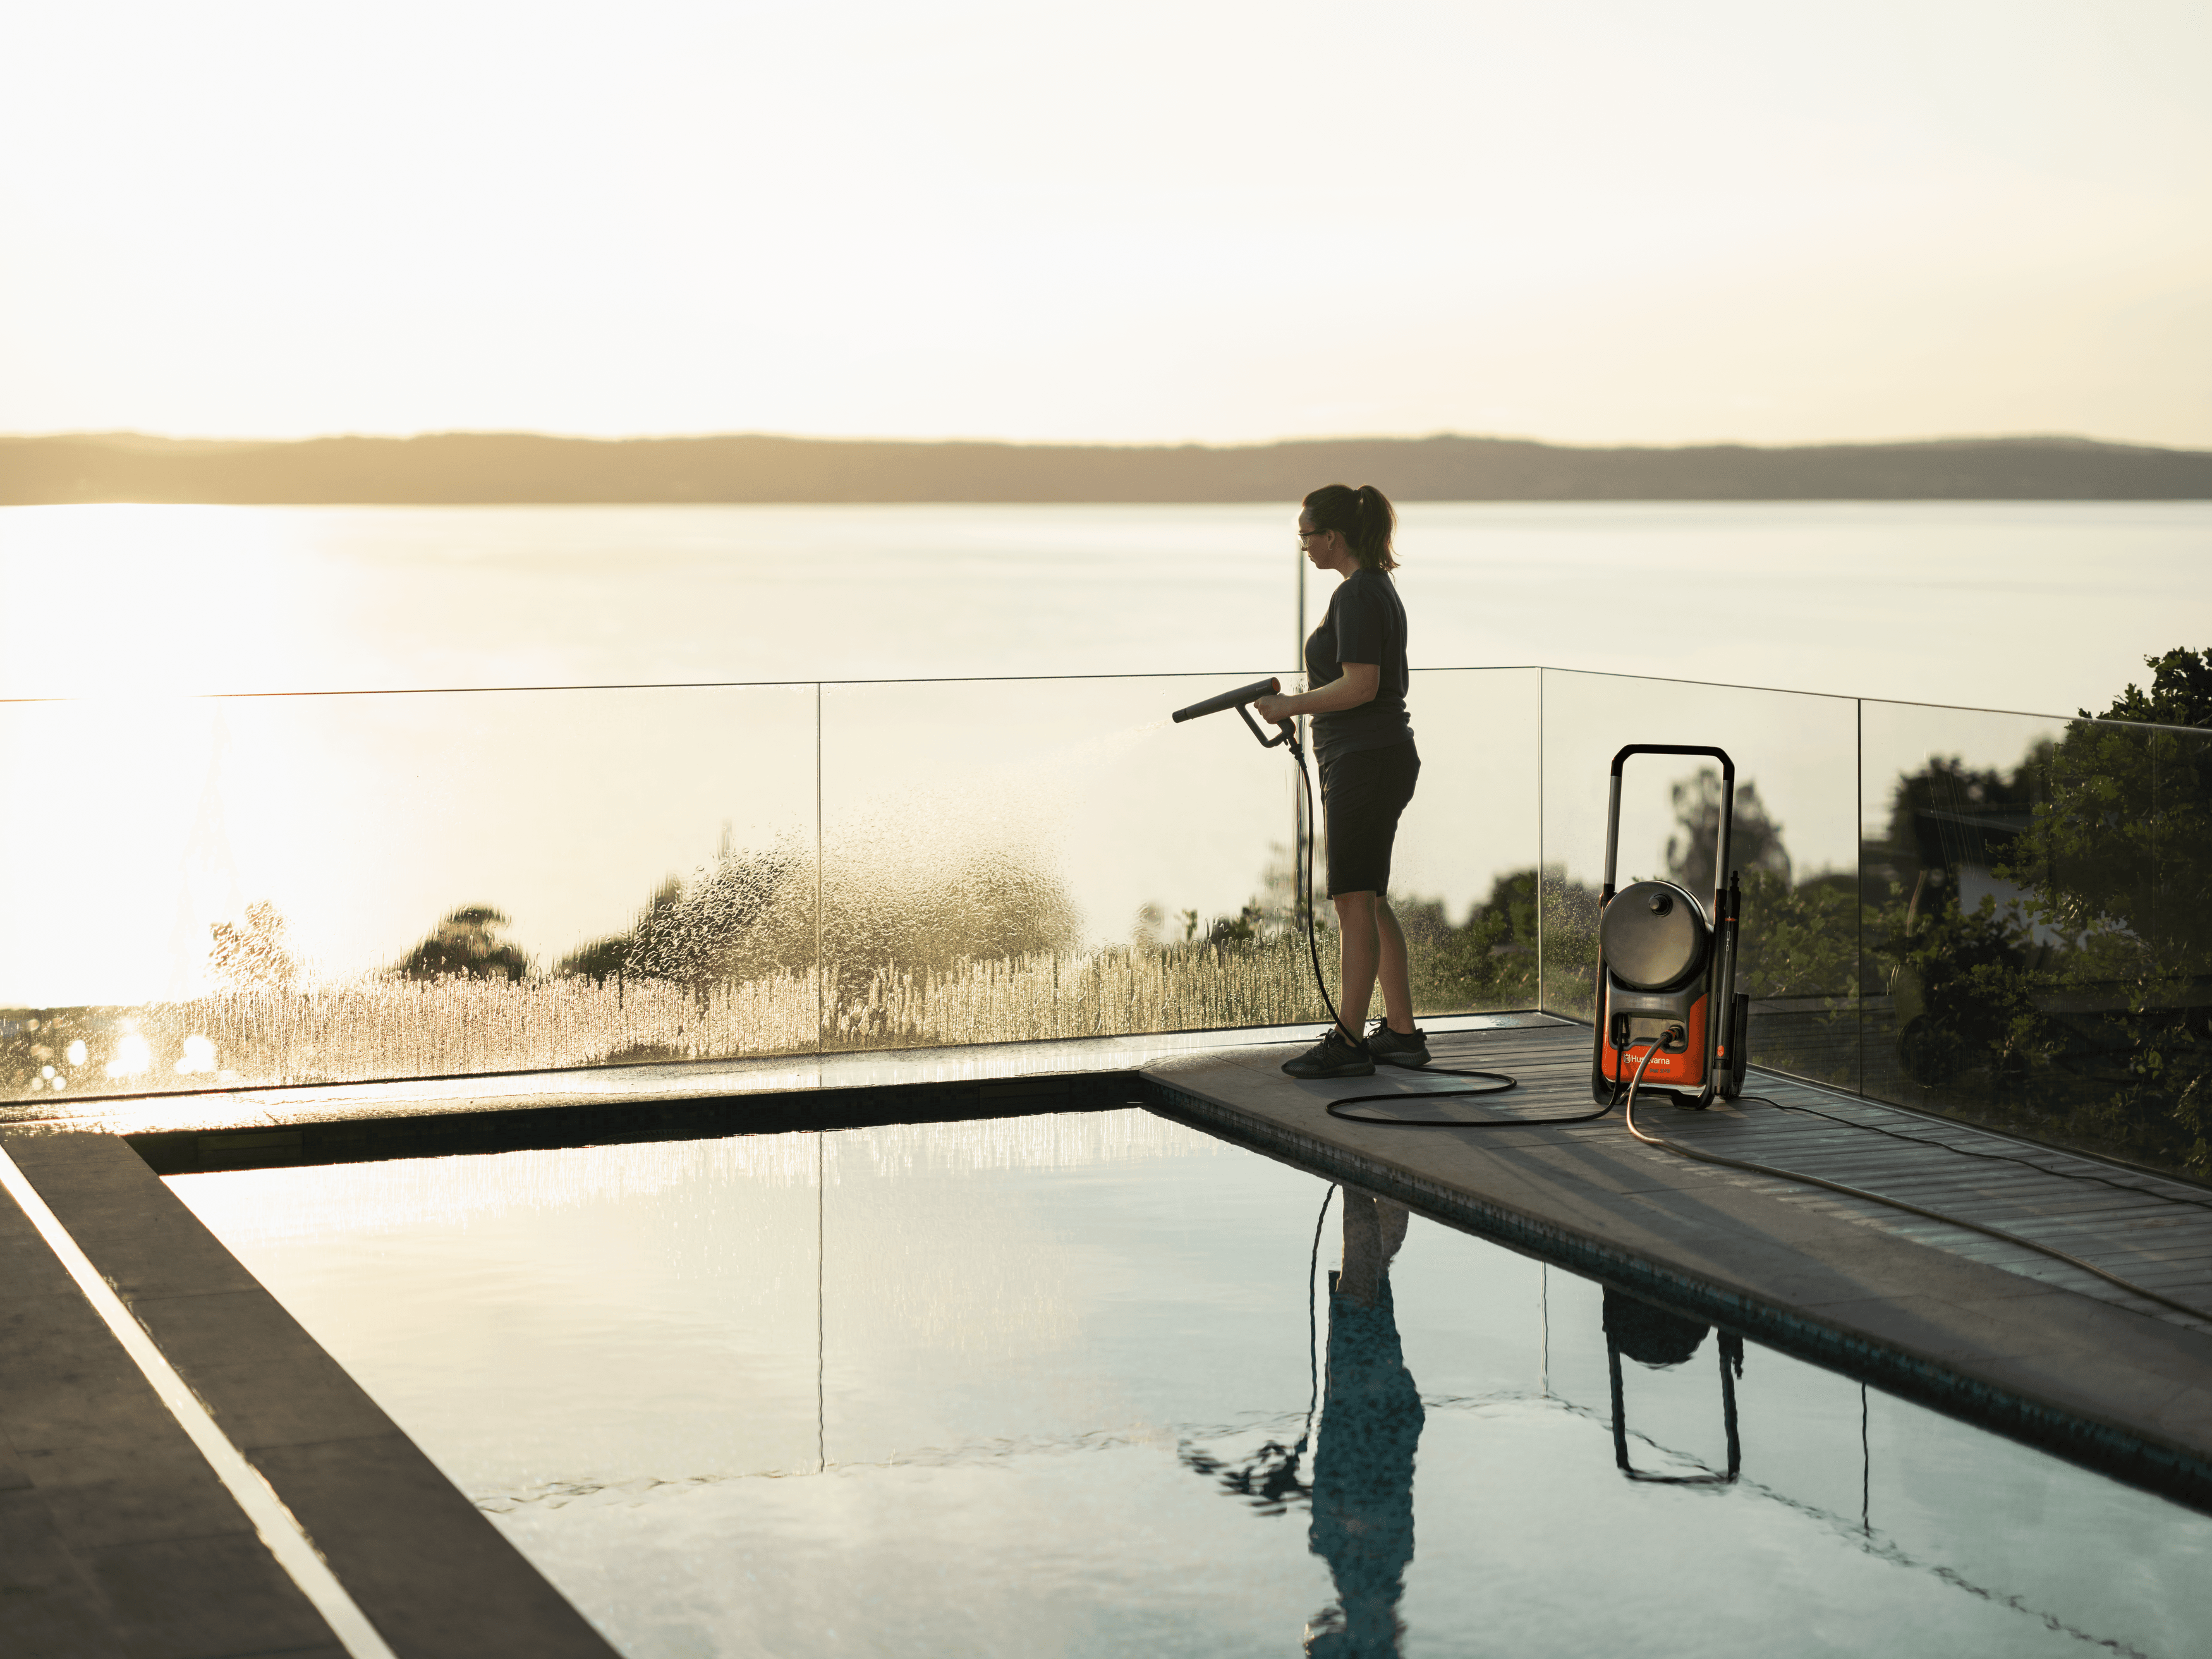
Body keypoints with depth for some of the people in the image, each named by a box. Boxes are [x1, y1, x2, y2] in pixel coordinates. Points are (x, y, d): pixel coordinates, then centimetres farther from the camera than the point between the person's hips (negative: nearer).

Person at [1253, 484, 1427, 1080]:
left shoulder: (1355, 594, -15)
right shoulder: (1381, 589, 17)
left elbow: (1360, 685, -23)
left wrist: (1291, 706, -14)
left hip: (1365, 761, -11)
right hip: (1386, 754, 11)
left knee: (1354, 901, -9)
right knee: (1370, 901, 14)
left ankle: (1347, 1042, -9)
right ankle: (1402, 1033, 18)